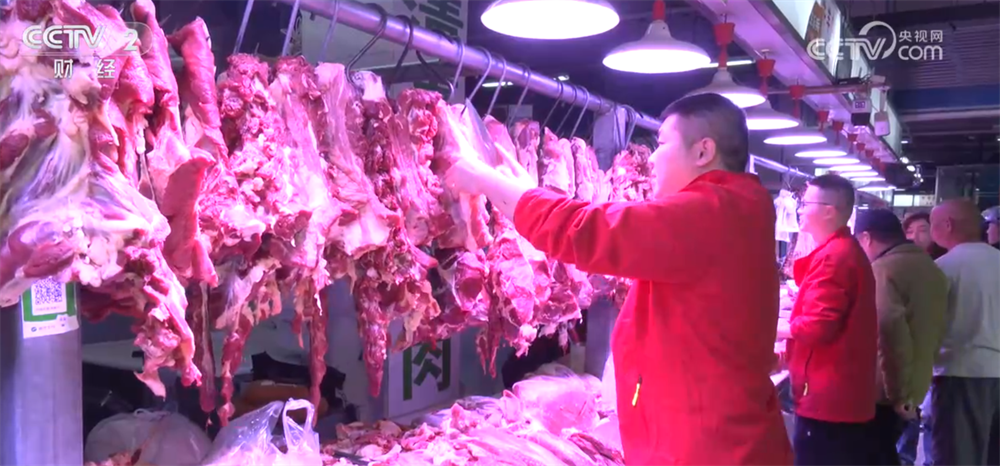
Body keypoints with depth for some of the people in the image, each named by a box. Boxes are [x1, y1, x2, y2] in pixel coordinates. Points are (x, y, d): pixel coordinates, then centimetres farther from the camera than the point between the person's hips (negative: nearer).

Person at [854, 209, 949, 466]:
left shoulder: (881, 270, -17)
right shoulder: (932, 268, 12)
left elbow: (889, 328, -31)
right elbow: (933, 330, 18)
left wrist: (897, 392, -20)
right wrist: (907, 388, 19)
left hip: (882, 394, -8)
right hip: (914, 389, 8)